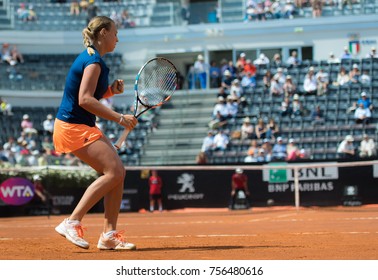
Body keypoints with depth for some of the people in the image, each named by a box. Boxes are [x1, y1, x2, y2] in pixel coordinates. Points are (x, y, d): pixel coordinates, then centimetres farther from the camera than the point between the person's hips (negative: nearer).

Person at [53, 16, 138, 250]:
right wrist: (120, 118, -24)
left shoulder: (92, 59, 16)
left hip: (84, 127, 10)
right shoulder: (93, 61, -15)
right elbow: (85, 100, -24)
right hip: (74, 127, -10)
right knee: (113, 172, -17)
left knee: (118, 172, 4)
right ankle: (72, 222, -16)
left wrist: (111, 90, 4)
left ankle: (110, 235, 4)